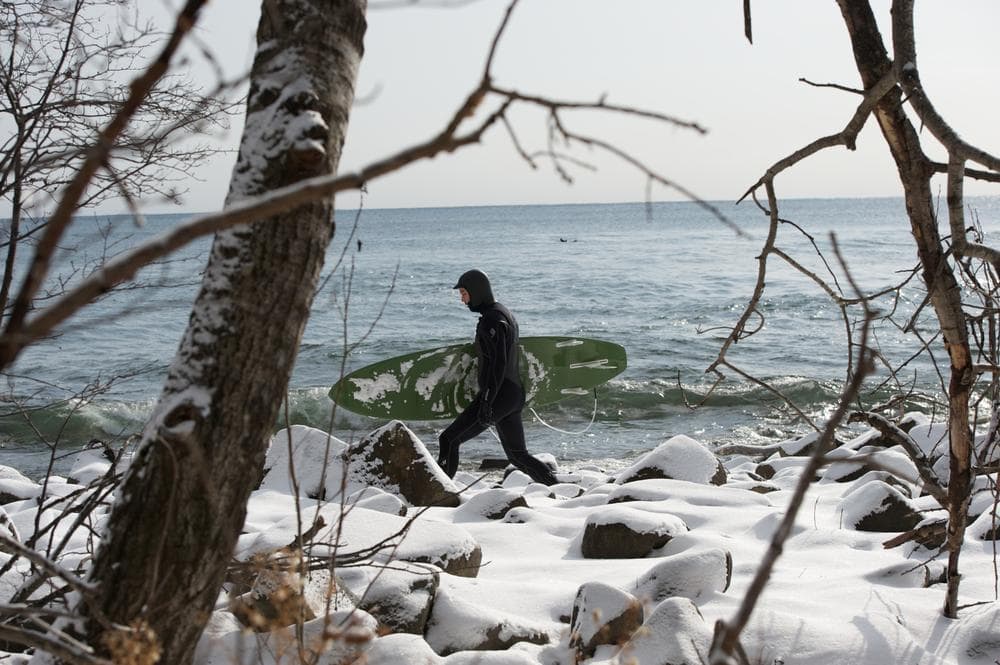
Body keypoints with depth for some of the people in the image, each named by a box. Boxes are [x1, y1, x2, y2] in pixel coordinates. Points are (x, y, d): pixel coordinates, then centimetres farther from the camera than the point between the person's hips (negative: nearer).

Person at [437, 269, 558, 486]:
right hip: (515, 395, 10)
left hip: (498, 395, -10)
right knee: (518, 455, 14)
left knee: (448, 439, -7)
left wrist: (486, 403, -24)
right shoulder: (505, 313, 17)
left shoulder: (492, 319, -14)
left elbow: (498, 363, -21)